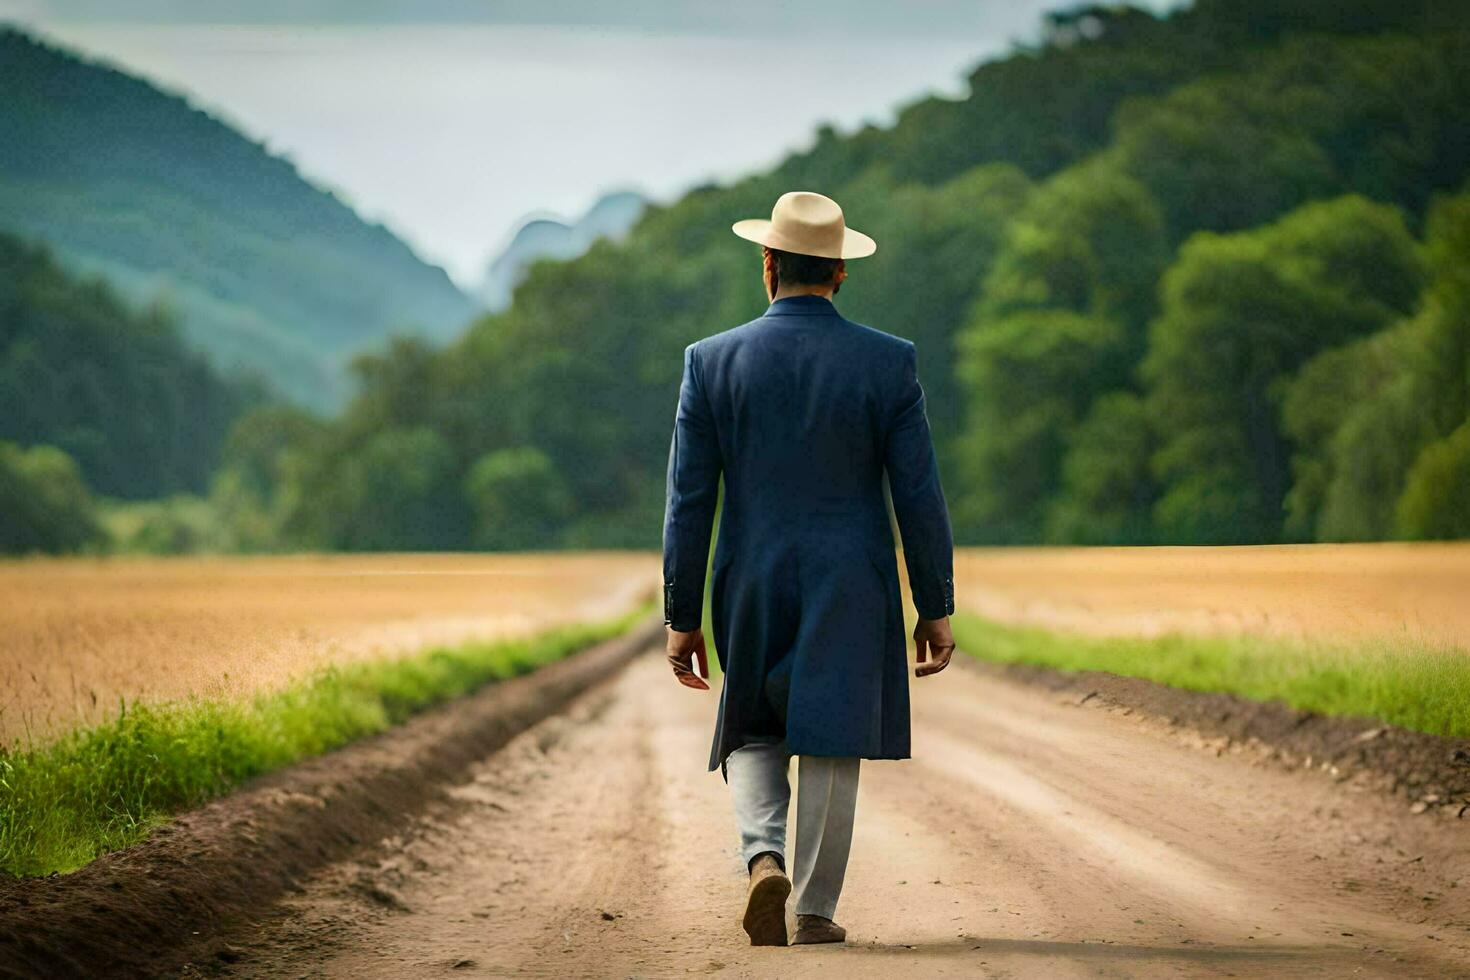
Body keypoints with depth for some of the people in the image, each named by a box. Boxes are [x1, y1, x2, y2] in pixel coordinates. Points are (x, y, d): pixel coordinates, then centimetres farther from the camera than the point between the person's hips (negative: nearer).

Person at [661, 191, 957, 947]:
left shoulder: (712, 361, -4)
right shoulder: (889, 362, -5)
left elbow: (688, 501, -3)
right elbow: (919, 495, -5)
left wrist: (681, 619, 3)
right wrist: (937, 609, 4)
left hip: (751, 589, 1)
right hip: (851, 591, -1)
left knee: (752, 738, 16)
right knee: (830, 745, 6)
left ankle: (764, 858, -8)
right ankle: (814, 911, 4)